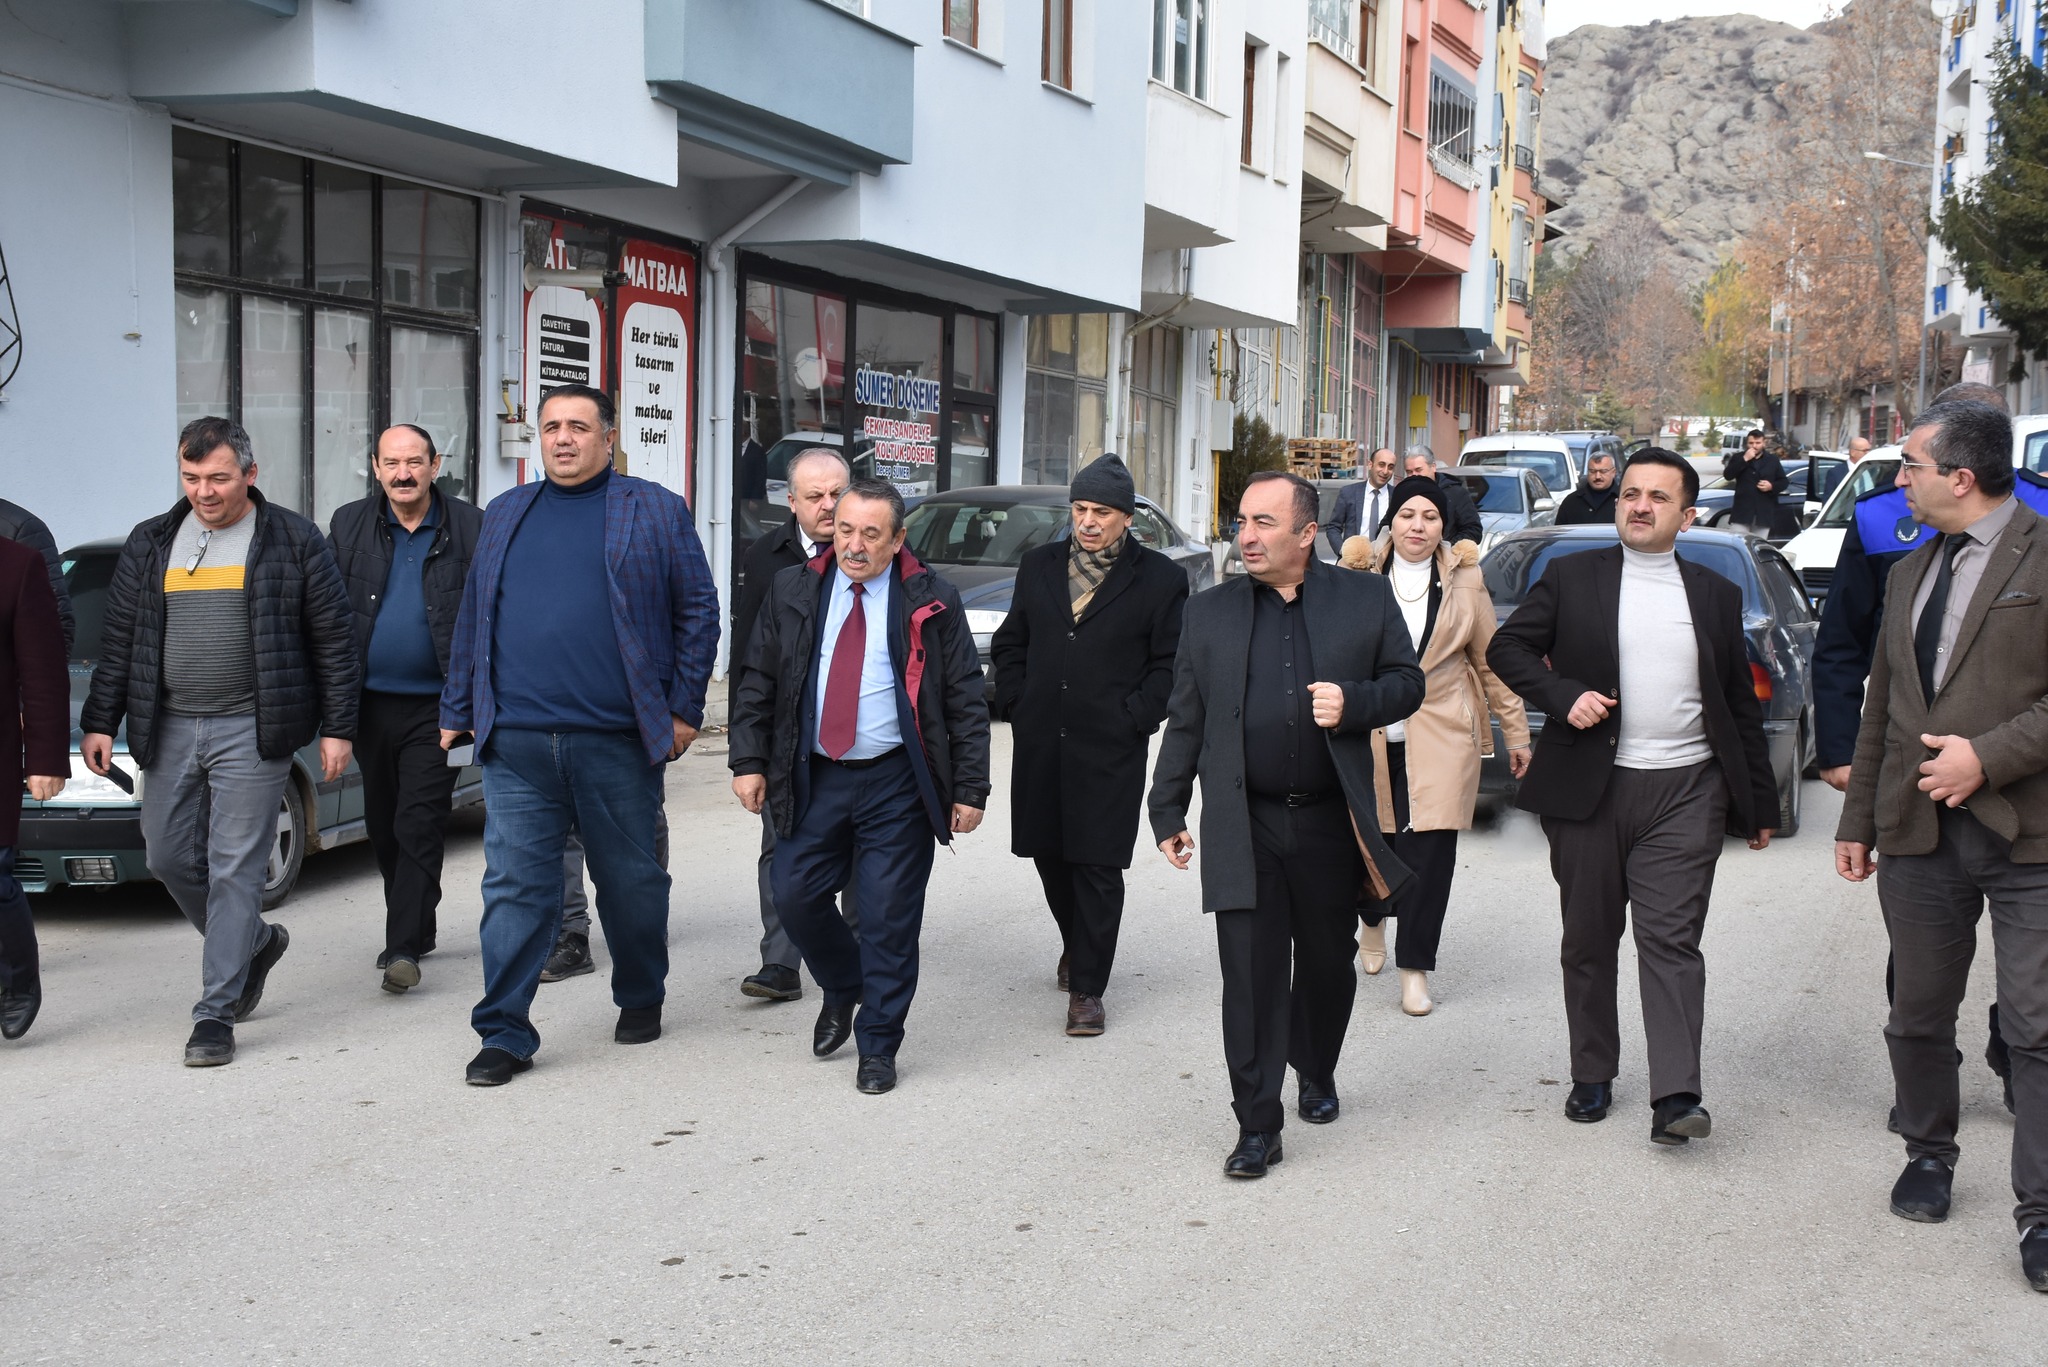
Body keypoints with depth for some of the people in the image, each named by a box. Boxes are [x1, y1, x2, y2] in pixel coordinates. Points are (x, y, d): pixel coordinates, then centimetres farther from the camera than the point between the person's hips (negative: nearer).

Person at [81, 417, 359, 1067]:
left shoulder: (294, 542, 0)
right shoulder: (151, 544, 11)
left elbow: (334, 639, 0)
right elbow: (118, 639, 13)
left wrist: (337, 728, -4)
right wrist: (100, 722, 7)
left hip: (250, 731, -5)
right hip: (169, 729, 5)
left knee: (235, 868, -5)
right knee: (169, 856, 9)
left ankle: (216, 1012, 0)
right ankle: (254, 942, 33)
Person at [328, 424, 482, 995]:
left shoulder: (470, 528, -2)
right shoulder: (348, 525, 6)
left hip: (435, 706, -4)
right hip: (370, 704, 4)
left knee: (419, 826, -9)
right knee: (382, 826, 14)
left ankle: (404, 949, -7)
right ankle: (416, 931, 30)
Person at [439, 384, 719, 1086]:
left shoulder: (656, 513, 5)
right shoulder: (504, 514, 15)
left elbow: (698, 611, 3)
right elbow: (472, 619, 17)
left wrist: (683, 709, -3)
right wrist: (457, 711, 13)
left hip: (619, 739, -2)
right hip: (515, 740, 2)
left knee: (630, 880, 11)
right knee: (514, 886, 0)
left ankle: (641, 1000, 32)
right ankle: (505, 1034, 6)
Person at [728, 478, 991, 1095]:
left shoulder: (931, 602, -3)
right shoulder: (792, 592, 5)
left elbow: (966, 701, -2)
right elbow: (758, 683, 9)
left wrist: (969, 789, -6)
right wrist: (749, 761, 0)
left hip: (897, 784, -3)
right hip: (813, 778, 3)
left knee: (888, 917, 0)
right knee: (795, 894, 5)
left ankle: (878, 1045, 16)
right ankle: (842, 990, 35)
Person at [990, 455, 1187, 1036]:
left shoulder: (1160, 579, -2)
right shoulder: (1038, 566, 10)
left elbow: (1172, 664, -1)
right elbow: (1010, 644, 17)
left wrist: (1132, 718, -9)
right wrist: (1015, 704, 5)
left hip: (1111, 748, -4)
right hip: (1040, 743, 4)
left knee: (1097, 866, -3)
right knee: (1049, 853, 13)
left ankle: (1087, 987, 5)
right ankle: (1077, 945, 39)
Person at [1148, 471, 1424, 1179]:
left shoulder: (1366, 598, 3)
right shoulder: (1210, 611, 6)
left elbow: (1407, 681, 6)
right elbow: (1185, 720, 8)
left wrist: (1353, 701, -14)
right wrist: (1168, 810, 6)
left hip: (1330, 821, 1)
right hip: (1243, 826, 0)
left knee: (1329, 962, 15)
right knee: (1250, 975, -3)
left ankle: (1316, 1073, 41)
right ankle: (1257, 1124, 5)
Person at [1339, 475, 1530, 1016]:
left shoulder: (1464, 580, 5)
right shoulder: (1359, 575, 2)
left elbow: (1491, 660, 10)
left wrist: (1516, 731, 10)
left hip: (1440, 738, 0)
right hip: (1369, 734, 0)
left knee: (1431, 849, -6)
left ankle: (1415, 969, 5)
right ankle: (1374, 921, 41)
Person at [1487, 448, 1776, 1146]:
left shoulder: (1715, 594, 10)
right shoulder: (1571, 577, 5)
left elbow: (1740, 702, 14)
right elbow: (1507, 647, 5)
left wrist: (1759, 802, 14)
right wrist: (1563, 696, -12)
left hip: (1685, 793, 0)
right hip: (1589, 787, 0)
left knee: (1671, 939, -8)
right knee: (1589, 939, 9)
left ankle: (1676, 1096, -10)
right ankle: (1592, 1076, 22)